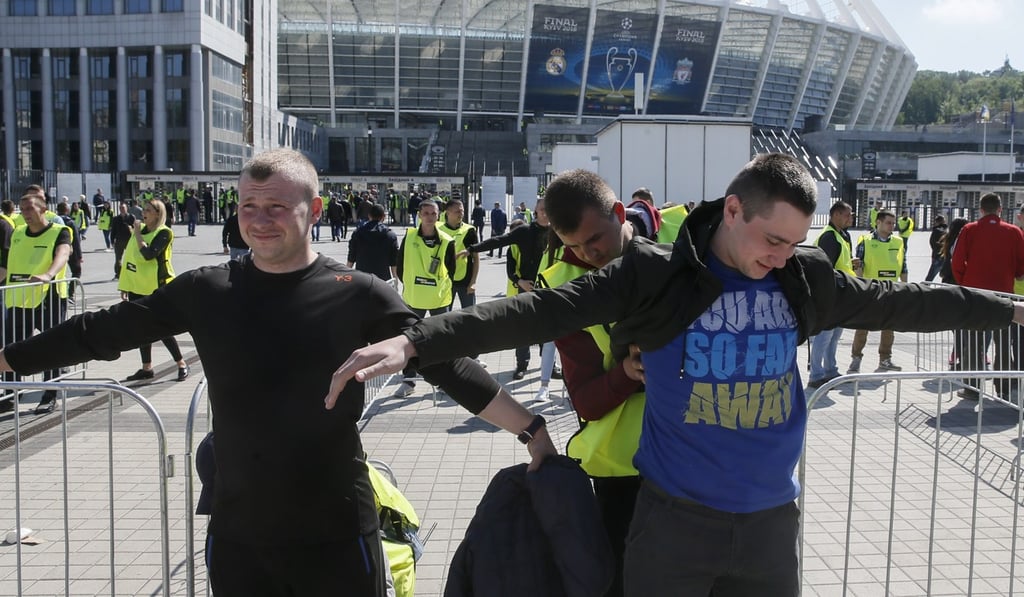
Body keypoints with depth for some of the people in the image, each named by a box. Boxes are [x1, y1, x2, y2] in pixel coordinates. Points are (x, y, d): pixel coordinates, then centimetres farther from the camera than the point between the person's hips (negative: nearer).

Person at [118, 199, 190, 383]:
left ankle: (182, 364, 9)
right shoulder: (139, 229, 11)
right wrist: (125, 285, 15)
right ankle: (146, 368, 19)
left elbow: (149, 254, -26)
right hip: (137, 287, 8)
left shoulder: (163, 233, -11)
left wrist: (137, 234, -16)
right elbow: (129, 257, 16)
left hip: (157, 288, -7)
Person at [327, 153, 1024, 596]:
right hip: (675, 517, -3)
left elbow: (897, 301, 12)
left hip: (771, 518, 4)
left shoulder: (805, 278, -1)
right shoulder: (656, 274, -14)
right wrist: (415, 341, -28)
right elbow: (539, 312, -20)